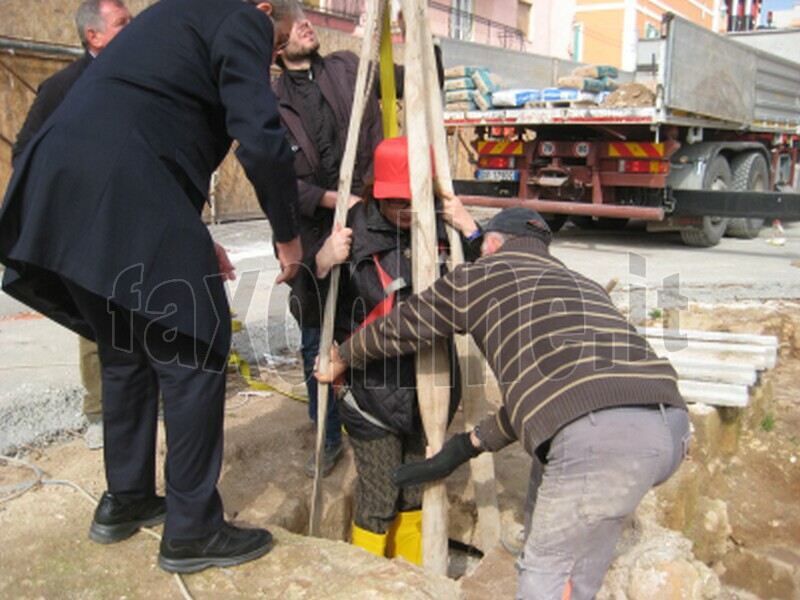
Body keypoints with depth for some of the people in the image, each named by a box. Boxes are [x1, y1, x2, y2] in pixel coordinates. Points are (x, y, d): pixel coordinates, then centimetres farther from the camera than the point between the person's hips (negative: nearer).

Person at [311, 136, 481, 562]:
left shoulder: (441, 230, -5)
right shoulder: (354, 233, -13)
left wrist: (470, 233, -13)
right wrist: (322, 266, -27)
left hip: (429, 388, 4)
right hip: (372, 393, -3)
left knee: (415, 495, 20)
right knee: (377, 503, 7)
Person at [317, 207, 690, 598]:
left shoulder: (482, 275, 15)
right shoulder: (581, 284, 32)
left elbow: (398, 328, 26)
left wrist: (342, 359, 45)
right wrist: (467, 446, 38)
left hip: (601, 434, -7)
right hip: (671, 422, 8)